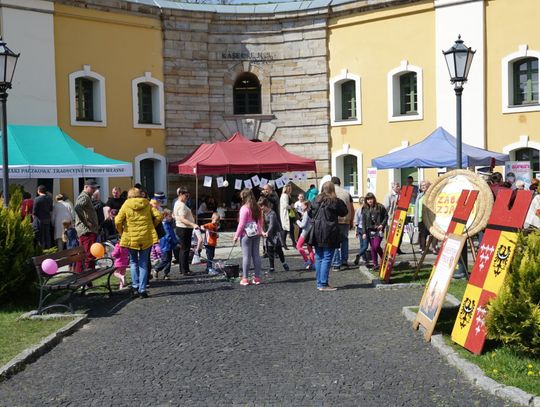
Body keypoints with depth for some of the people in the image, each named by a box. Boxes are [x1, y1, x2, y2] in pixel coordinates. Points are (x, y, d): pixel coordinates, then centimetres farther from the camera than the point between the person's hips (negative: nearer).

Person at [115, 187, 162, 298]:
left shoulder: (126, 205, -2)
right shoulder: (147, 204, 3)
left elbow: (118, 221, -10)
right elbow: (158, 216, -4)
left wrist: (121, 233, 5)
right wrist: (151, 226, 11)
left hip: (131, 238, -1)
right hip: (146, 238, 1)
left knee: (133, 262, 15)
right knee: (144, 264, 7)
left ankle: (135, 287, 7)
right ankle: (142, 290, 4)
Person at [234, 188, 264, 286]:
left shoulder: (244, 208, -13)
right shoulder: (257, 208, 7)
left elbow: (241, 224, -14)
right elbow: (261, 221, 12)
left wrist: (236, 235, -6)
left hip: (247, 234, -6)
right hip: (256, 234, 6)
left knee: (246, 256, -2)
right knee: (256, 255, 9)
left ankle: (245, 278, 0)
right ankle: (257, 277, 13)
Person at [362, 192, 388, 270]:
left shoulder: (380, 207, -2)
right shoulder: (364, 209, 7)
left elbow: (386, 216, 3)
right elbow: (363, 221, 7)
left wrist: (382, 225, -11)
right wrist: (364, 232, 2)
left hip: (378, 230, -4)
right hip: (370, 231, 4)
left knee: (376, 246, -14)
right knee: (372, 248, 6)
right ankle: (375, 264, 15)